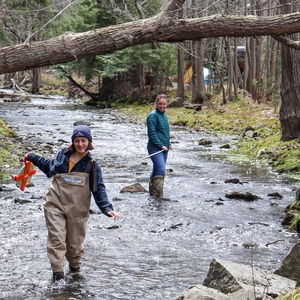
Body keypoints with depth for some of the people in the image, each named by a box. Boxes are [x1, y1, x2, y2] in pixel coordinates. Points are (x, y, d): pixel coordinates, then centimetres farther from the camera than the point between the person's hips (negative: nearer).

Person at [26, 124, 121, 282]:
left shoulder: (92, 165, 0)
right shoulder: (63, 154, 6)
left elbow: (99, 189, -1)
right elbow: (50, 167, 26)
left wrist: (107, 208, -13)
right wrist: (33, 158, 27)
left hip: (77, 209, -1)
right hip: (55, 205, 1)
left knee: (75, 242, 8)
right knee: (56, 239, -12)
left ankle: (75, 268, 34)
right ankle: (58, 272, -12)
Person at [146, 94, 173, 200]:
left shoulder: (164, 115, 17)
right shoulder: (153, 115, -10)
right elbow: (152, 133, -15)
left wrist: (168, 144, 16)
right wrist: (161, 145, -18)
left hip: (164, 148, 9)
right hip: (155, 148, -9)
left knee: (157, 170, 15)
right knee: (161, 170, -20)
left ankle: (152, 191, 26)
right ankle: (159, 194, -24)